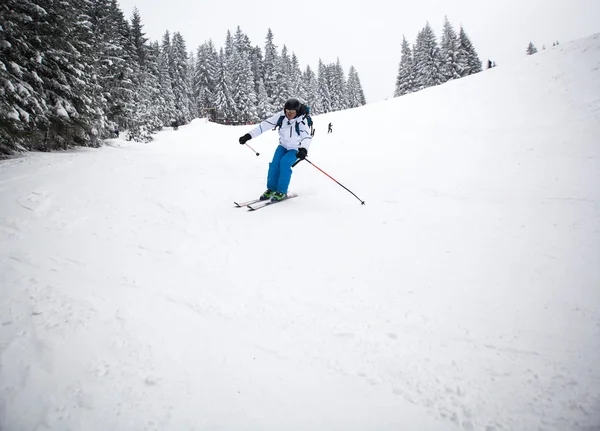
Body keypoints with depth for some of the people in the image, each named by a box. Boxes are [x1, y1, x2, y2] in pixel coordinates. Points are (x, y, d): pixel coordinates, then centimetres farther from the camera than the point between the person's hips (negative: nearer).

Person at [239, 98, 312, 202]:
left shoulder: (302, 120, -29)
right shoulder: (281, 115, -18)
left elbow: (307, 136, -42)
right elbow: (265, 124, -18)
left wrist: (303, 150, -63)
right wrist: (248, 135, -23)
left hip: (296, 149, -4)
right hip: (283, 145, 4)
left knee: (284, 162, -25)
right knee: (275, 163, -14)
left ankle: (282, 192, -13)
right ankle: (271, 189, 3)